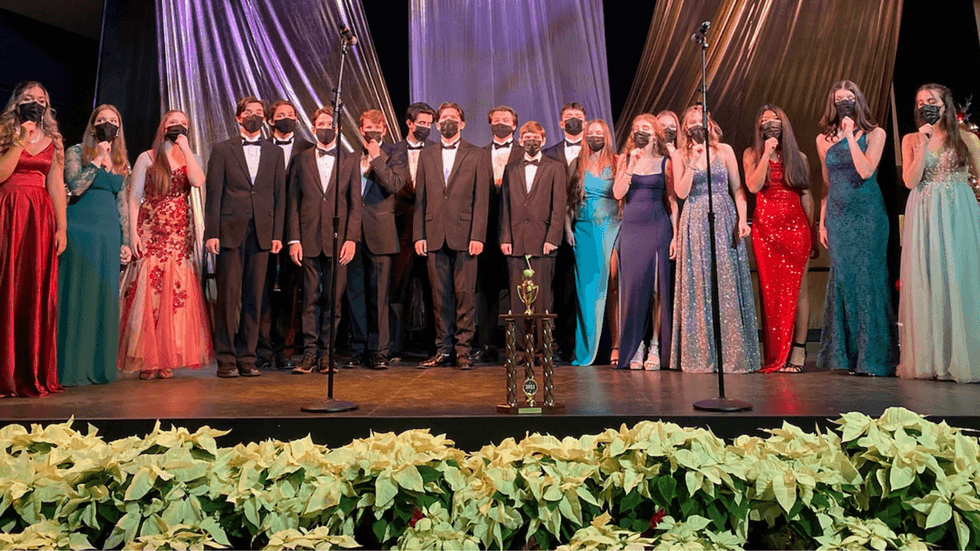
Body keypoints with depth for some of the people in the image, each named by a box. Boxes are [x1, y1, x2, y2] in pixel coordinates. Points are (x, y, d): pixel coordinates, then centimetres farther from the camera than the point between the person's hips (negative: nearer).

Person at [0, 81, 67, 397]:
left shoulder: (53, 140, 14)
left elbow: (57, 185, 8)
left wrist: (61, 227, 0)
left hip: (41, 217, 2)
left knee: (38, 293, 0)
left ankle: (35, 374, 5)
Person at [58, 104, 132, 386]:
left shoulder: (121, 162, 17)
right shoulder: (76, 152, 4)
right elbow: (76, 186, -13)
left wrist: (126, 242, 10)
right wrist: (98, 159, -9)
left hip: (110, 234, 5)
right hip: (81, 230, -4)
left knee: (105, 297, 4)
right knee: (78, 295, -5)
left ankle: (101, 366, 10)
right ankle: (73, 368, 0)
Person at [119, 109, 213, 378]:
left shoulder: (191, 158, 14)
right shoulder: (147, 158, 9)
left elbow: (198, 181, -9)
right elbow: (133, 198, 4)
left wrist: (185, 147, -5)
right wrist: (133, 232, -7)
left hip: (180, 235, 2)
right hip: (150, 234, -1)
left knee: (175, 294, -3)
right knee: (146, 293, -6)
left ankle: (167, 358, 4)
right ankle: (146, 359, -1)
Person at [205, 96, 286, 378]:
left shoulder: (275, 153, 15)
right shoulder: (222, 150, 9)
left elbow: (279, 196, 11)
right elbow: (213, 194, 3)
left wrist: (277, 234, 2)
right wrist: (212, 233, -5)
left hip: (262, 233, 2)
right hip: (230, 231, -2)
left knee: (254, 298, 3)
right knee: (228, 296, -2)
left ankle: (247, 358, 10)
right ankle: (226, 360, 5)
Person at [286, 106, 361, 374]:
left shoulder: (351, 160, 9)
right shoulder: (301, 160, 11)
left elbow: (355, 203, 4)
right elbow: (293, 202, 7)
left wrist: (351, 239, -6)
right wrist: (294, 239, -2)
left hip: (338, 239, 0)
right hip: (309, 239, 0)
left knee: (333, 300, 2)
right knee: (311, 299, 2)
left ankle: (326, 354, 11)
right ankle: (310, 353, 8)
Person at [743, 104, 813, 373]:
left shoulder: (799, 157, 14)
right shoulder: (752, 154, 10)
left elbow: (807, 196, 13)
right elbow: (753, 186, -7)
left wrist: (813, 231, 8)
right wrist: (767, 154, -7)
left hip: (795, 226, 1)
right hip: (765, 227, 0)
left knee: (797, 288, -3)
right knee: (769, 289, -1)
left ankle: (797, 352, 0)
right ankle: (772, 355, 3)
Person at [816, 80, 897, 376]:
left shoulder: (874, 133, 2)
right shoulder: (824, 139, 11)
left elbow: (866, 171, -14)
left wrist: (850, 135, -11)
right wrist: (822, 222, 10)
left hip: (868, 214, -3)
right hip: (838, 216, 3)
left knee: (868, 277, -5)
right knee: (842, 277, 2)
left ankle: (872, 357, 3)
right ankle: (846, 355, 11)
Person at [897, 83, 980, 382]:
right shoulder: (911, 140, 9)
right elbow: (910, 181, -2)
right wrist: (924, 144, -6)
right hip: (924, 218, 1)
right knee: (927, 284, 1)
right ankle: (931, 358, 7)